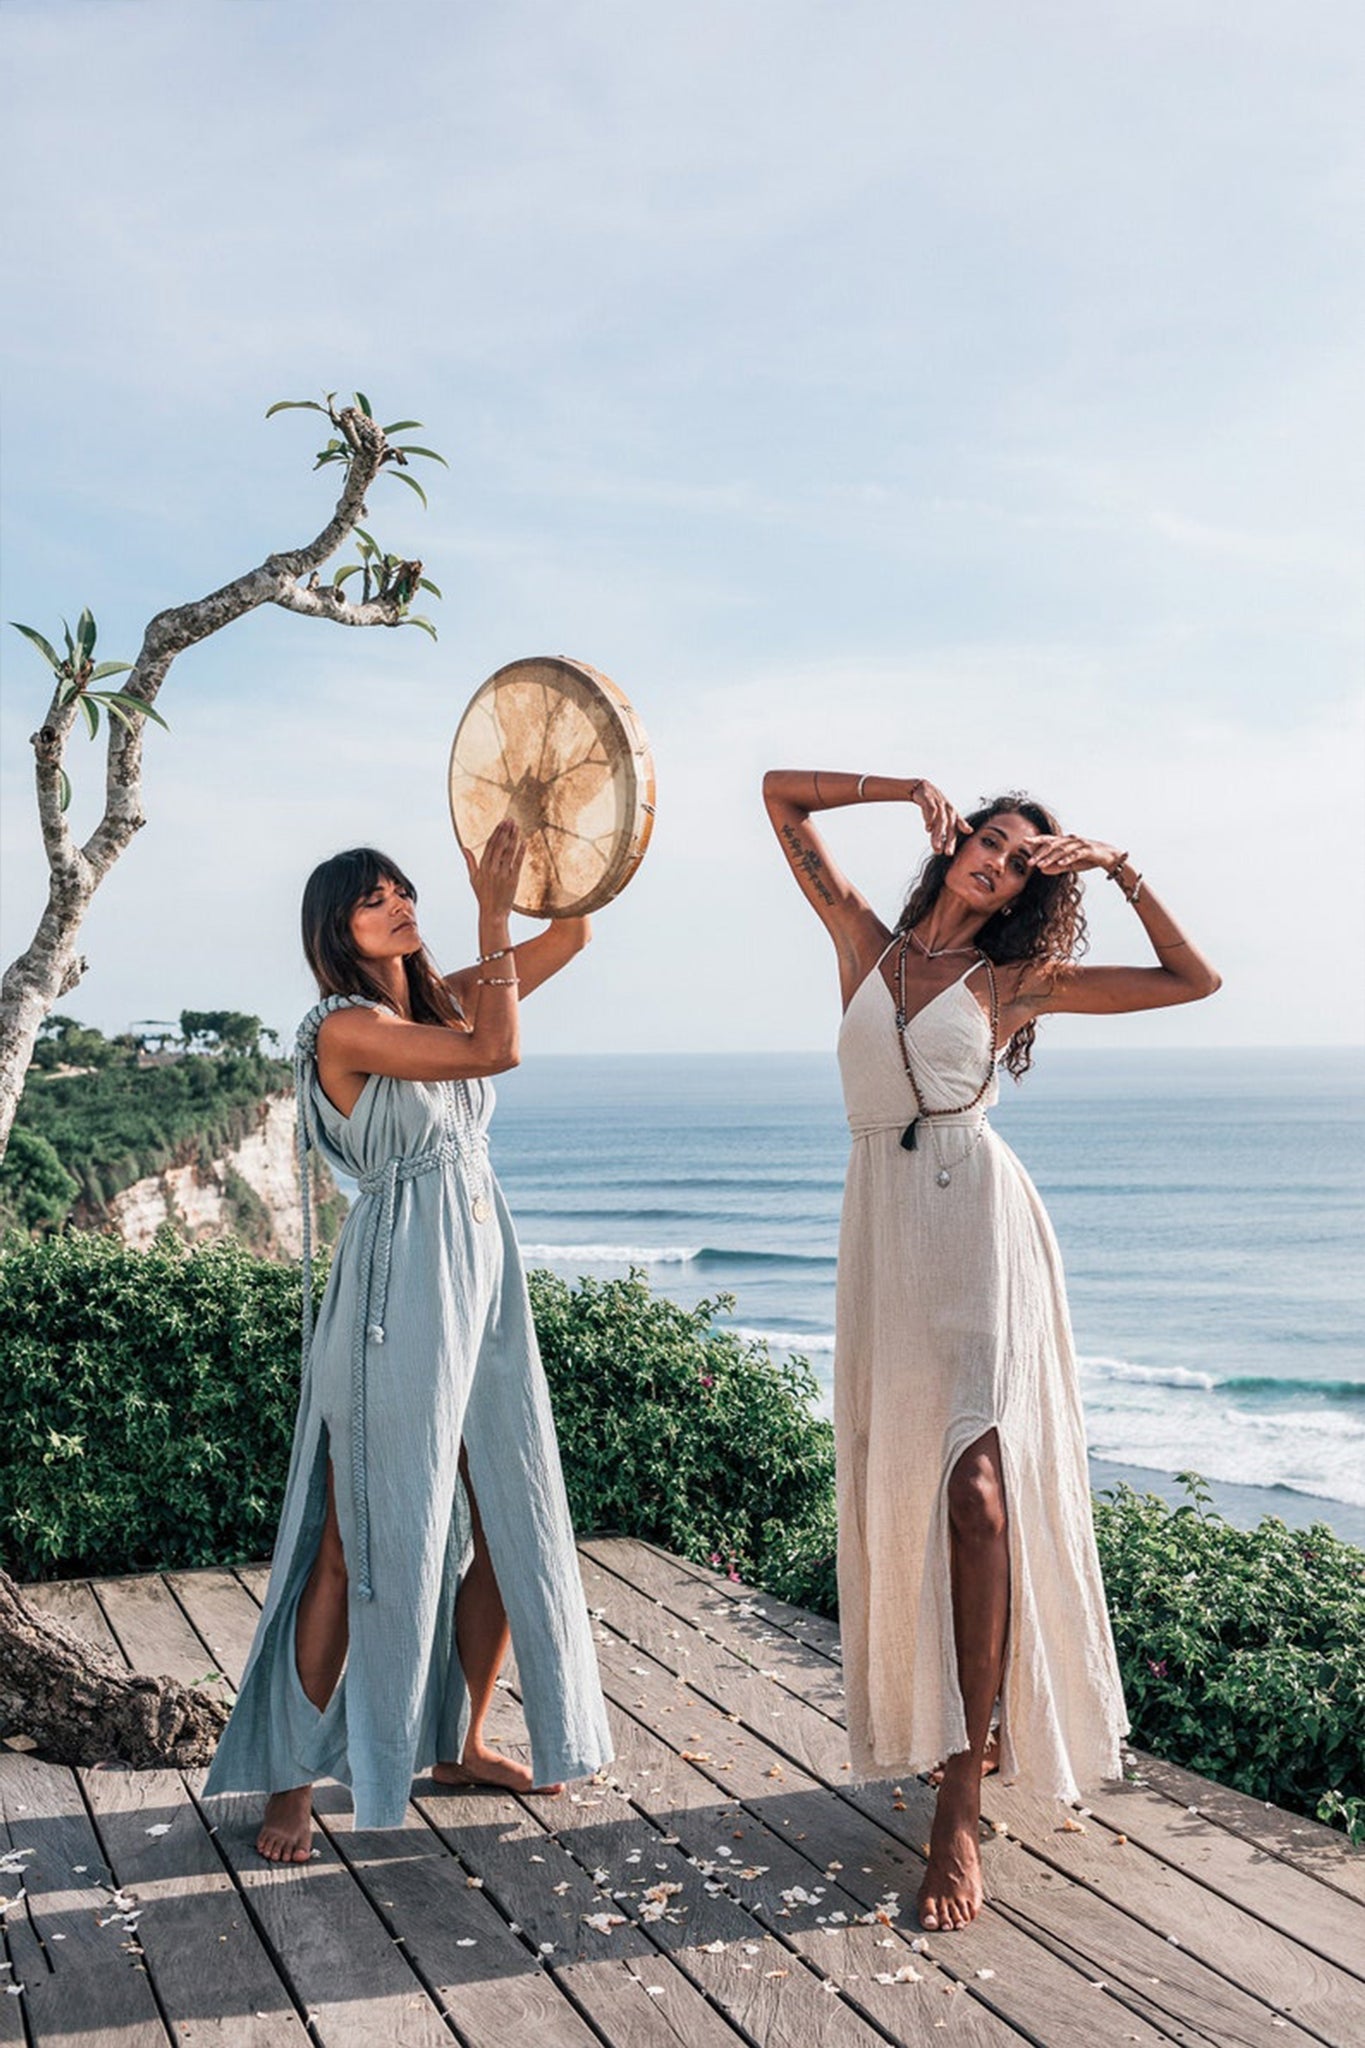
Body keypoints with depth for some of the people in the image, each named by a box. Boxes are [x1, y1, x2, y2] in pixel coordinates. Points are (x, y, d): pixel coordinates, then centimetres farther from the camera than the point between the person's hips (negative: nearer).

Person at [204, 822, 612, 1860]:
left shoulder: (445, 998, 11)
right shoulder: (346, 1028, -12)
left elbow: (573, 931, 13)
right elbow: (497, 1051, -23)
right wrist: (491, 910, -17)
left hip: (484, 1280, 8)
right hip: (400, 1288, -8)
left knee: (508, 1522, 12)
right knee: (364, 1541, -2)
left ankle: (462, 1742, 28)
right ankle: (293, 1779, 12)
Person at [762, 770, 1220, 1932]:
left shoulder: (1013, 981, 9)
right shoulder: (865, 942, 14)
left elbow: (1193, 979, 9)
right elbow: (782, 792, 16)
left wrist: (1118, 866, 5)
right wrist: (910, 788, 11)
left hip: (978, 1217, -3)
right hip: (884, 1221, 3)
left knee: (975, 1485, -14)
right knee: (900, 1482, 6)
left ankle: (962, 1800, -11)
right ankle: (938, 1723, 26)